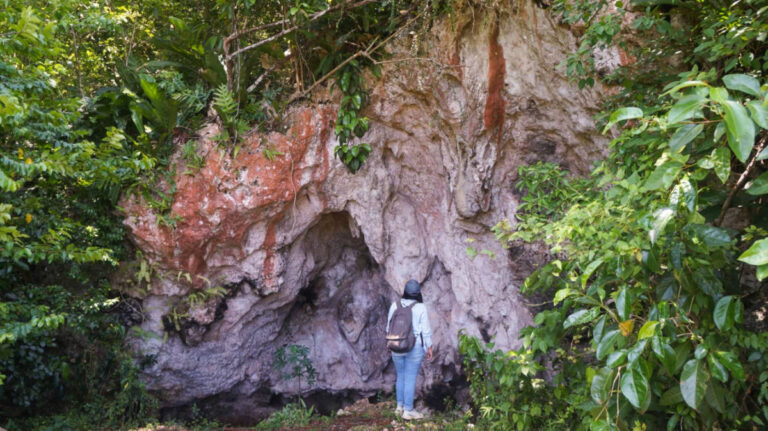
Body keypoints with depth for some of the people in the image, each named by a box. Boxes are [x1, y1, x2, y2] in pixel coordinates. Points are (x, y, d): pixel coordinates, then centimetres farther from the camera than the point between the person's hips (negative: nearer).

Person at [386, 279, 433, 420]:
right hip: (415, 347, -4)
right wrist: (429, 347, 0)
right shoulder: (420, 307, -12)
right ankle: (408, 411, 9)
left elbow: (389, 326, 4)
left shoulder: (395, 305, -3)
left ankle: (400, 406, 24)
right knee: (410, 378, 3)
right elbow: (426, 330, -10)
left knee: (401, 376, 18)